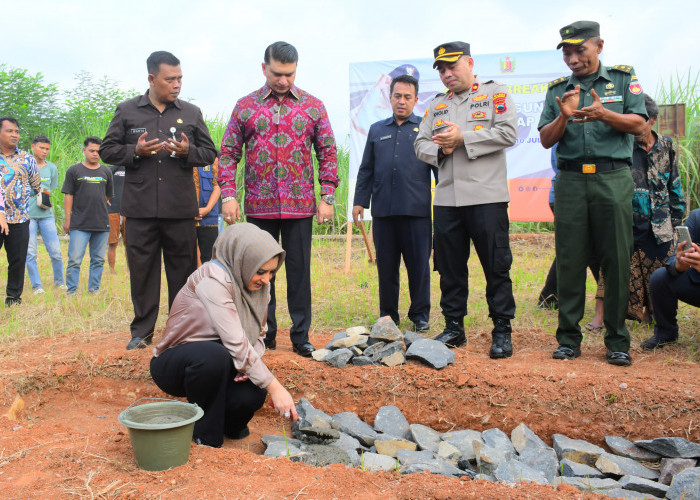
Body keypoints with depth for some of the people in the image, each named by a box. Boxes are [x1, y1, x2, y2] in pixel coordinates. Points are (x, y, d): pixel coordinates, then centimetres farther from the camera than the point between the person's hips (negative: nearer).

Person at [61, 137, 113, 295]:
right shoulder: (74, 170, 5)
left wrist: (100, 209, 14)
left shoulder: (106, 171, 12)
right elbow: (68, 196, 3)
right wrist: (67, 218, -2)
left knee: (98, 260, 8)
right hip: (79, 224, -3)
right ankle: (71, 291, 4)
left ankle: (94, 290, 17)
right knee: (74, 260, -5)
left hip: (102, 223, 3)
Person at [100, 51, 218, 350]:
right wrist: (135, 151, -9)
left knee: (183, 270, 5)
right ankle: (142, 331, 17)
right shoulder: (127, 111, 9)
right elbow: (107, 151, 10)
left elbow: (209, 154, 12)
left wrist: (188, 151, -9)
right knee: (142, 270, 5)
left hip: (180, 208, 1)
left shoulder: (191, 113, 11)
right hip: (140, 207, 0)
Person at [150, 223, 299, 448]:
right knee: (213, 354, -39)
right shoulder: (212, 280, -27)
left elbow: (258, 334, 7)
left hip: (216, 366, 6)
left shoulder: (258, 285, -3)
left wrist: (250, 365, -14)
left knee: (252, 395, -25)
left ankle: (229, 422, 12)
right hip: (173, 364, -5)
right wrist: (274, 387, -33)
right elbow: (236, 344, -33)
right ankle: (205, 435, -14)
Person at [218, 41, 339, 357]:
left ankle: (300, 336, 15)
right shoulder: (245, 106, 6)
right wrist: (227, 195, -4)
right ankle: (264, 334, 22)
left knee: (299, 271, 5)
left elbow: (328, 153, 7)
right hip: (258, 206, 1)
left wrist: (327, 197, -1)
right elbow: (228, 153, 6)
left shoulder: (313, 106, 7)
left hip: (300, 205, 0)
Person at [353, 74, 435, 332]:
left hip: (417, 209, -2)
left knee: (419, 264, 2)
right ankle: (388, 314, 20)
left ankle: (420, 315, 16)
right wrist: (360, 201, 10)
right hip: (383, 209, 3)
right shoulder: (377, 130, 17)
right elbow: (366, 169, 17)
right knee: (386, 265, 8)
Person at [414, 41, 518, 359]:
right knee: (450, 267, 8)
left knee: (497, 267, -2)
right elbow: (421, 144, 17)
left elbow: (507, 133, -7)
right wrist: (439, 149, -4)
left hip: (486, 197, -4)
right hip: (446, 199, 5)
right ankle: (454, 327, 20)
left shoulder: (495, 93, 6)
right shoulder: (437, 105, 21)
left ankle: (502, 331, 9)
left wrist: (463, 137, -12)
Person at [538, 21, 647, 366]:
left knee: (616, 260, -1)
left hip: (613, 179, -1)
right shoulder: (557, 90, 16)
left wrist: (604, 114, -18)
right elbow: (546, 140, 9)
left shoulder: (623, 78, 11)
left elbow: (638, 124, 0)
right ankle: (568, 338, 9)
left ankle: (617, 341, 9)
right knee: (569, 261, 0)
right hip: (571, 180, 2)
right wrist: (564, 117, -10)